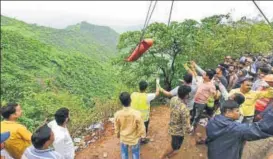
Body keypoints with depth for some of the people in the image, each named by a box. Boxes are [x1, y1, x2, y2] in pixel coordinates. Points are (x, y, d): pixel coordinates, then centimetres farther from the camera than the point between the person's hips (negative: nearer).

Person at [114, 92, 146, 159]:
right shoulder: (137, 113, -32)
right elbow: (141, 127, -19)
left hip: (123, 138, 2)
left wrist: (118, 134, 14)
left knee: (124, 154, 27)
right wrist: (143, 135, 2)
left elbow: (116, 127, -6)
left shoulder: (117, 114, -24)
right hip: (134, 139, -1)